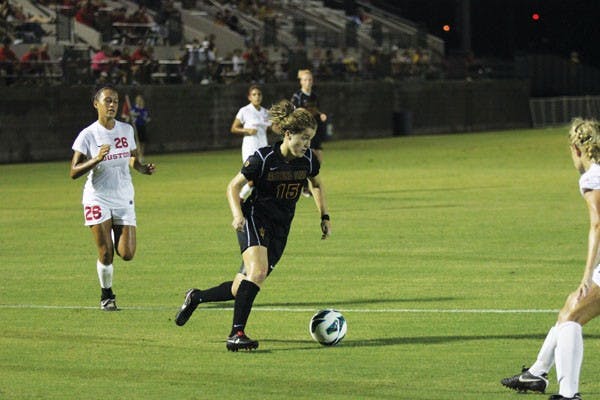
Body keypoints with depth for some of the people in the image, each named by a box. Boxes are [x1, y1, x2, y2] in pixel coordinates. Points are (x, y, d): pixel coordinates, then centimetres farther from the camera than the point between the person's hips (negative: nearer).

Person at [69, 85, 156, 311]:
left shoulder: (127, 130, 4)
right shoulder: (88, 135, -9)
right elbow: (74, 172, -11)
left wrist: (143, 169, -4)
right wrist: (96, 160, -26)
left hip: (124, 198, 3)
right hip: (98, 197, -3)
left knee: (127, 254, -5)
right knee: (106, 254, -7)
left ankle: (115, 238, 31)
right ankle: (106, 296, 16)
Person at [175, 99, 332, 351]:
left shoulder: (308, 159, -2)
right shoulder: (263, 158, -16)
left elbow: (317, 184, 20)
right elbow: (234, 186, -7)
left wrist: (325, 217, 15)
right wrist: (237, 214, -23)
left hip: (280, 228, 5)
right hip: (255, 219, -5)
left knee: (242, 288, 2)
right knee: (257, 271, -29)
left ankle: (196, 297, 27)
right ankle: (236, 334, -28)